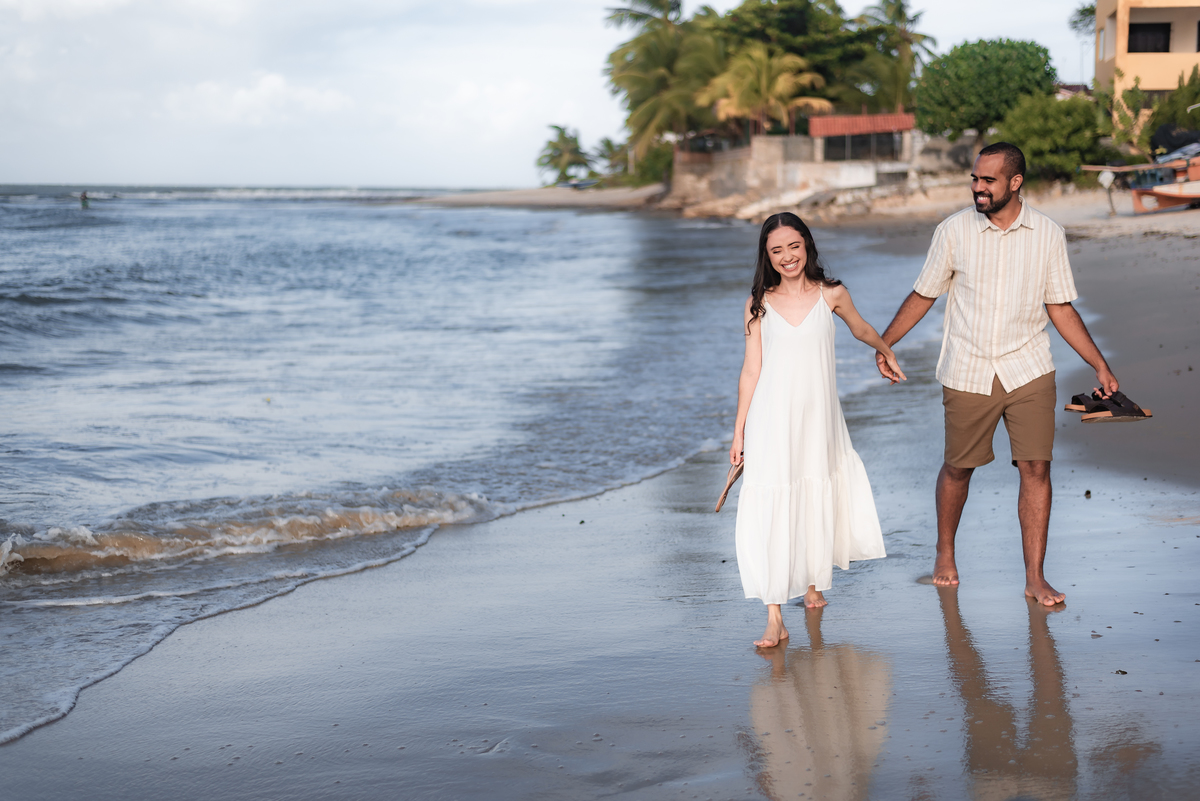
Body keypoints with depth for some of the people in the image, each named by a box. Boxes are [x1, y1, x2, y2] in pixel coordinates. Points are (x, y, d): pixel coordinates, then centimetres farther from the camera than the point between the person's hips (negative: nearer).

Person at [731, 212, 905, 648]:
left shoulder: (831, 295, 0)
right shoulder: (759, 305, 1)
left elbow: (861, 328, 22)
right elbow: (751, 370, 4)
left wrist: (885, 350, 33)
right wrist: (739, 430, 4)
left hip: (818, 416, 1)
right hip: (772, 419, -1)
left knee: (817, 502, 12)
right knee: (771, 509, -9)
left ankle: (812, 581, 39)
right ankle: (774, 617, -8)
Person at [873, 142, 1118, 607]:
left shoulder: (1048, 235, -1)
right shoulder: (954, 231, -3)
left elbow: (1060, 308, 6)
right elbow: (923, 295, 6)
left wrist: (1100, 366, 4)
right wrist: (882, 344, 1)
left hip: (1029, 371, 0)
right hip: (967, 373, 0)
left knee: (1036, 468, -5)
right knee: (958, 467, 9)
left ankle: (1035, 578, 4)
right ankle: (945, 552, 34)